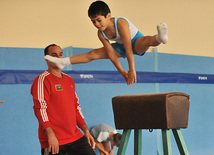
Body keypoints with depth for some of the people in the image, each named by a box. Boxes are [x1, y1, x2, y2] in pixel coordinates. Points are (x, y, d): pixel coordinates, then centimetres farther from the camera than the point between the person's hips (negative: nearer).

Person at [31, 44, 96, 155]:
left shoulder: (69, 80, 16)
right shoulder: (42, 80, -6)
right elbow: (40, 109, -15)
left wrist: (86, 130, 14)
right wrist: (51, 135, -23)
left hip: (76, 137, 7)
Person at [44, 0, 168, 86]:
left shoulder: (121, 23, -34)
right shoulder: (101, 33, -14)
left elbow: (129, 49, -36)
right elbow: (111, 54, -9)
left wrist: (132, 69, -35)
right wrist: (122, 71, -10)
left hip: (137, 43, -6)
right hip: (121, 47, 6)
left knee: (146, 41, -43)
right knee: (93, 54, 4)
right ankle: (63, 62, 9)